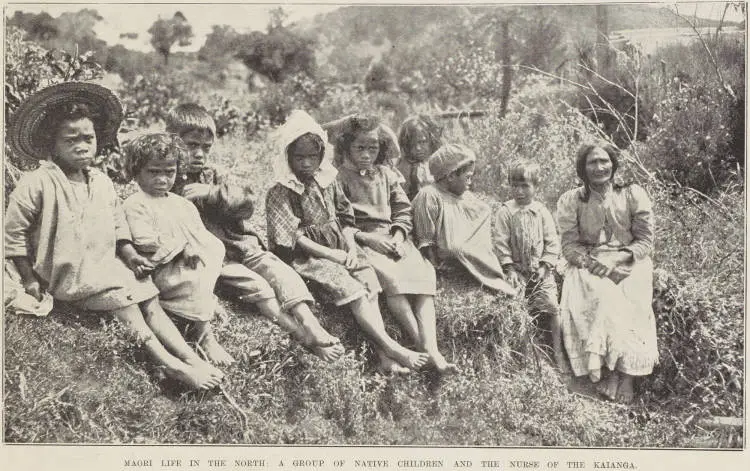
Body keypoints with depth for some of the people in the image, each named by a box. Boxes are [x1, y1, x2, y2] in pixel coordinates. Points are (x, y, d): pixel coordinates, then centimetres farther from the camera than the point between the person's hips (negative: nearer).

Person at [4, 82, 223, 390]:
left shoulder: (102, 183, 10)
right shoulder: (37, 184, -10)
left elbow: (117, 226, 19)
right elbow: (13, 232, -6)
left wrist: (129, 254, 3)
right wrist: (29, 278, -5)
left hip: (108, 266, 6)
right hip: (70, 275, -6)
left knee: (150, 300, -10)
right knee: (124, 302, -24)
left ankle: (191, 358, -16)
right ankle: (169, 363, -27)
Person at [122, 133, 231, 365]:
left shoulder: (183, 204, 19)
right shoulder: (135, 205, -3)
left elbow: (203, 236, 13)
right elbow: (145, 242, -16)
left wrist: (195, 248, -12)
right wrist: (183, 244, -11)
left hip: (193, 262, 7)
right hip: (161, 270, -7)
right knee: (197, 281, -29)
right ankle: (205, 336, -24)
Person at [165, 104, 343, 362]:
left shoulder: (214, 176, 19)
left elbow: (246, 202, 4)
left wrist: (212, 193, -9)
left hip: (240, 243, 6)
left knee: (280, 271, -17)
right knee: (254, 285, -24)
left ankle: (313, 327, -29)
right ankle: (308, 340, -31)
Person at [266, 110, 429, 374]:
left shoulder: (328, 182, 11)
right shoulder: (280, 194, -6)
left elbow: (346, 217, 14)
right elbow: (292, 238, -12)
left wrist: (351, 247, -3)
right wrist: (330, 254, -15)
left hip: (340, 249, 5)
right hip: (306, 256, -5)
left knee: (369, 280, -20)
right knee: (350, 289, -24)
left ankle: (382, 353, -29)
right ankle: (391, 347, -27)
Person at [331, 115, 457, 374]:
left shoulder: (386, 174, 18)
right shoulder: (339, 178, 2)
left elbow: (403, 211, 15)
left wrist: (398, 237, -5)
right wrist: (368, 238, -14)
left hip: (392, 238, 5)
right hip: (359, 240, -4)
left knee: (423, 273, -23)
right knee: (390, 276, -33)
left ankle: (432, 347, -34)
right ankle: (421, 345, -33)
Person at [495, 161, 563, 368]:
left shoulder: (542, 212, 5)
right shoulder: (505, 212, 1)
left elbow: (552, 242, 5)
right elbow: (501, 243, -2)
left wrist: (545, 266, -5)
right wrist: (509, 269, -9)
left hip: (540, 271, 1)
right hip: (517, 270, -1)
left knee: (552, 306, -9)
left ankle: (558, 353, 1)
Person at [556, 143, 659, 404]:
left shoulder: (634, 195, 3)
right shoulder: (570, 201, 4)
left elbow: (645, 241, 0)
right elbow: (569, 245, 1)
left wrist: (616, 260, -17)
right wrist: (588, 261, -20)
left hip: (629, 264, 0)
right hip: (588, 265, 0)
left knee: (631, 301, -31)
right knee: (601, 296, -33)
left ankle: (626, 374, -27)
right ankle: (615, 371, -32)